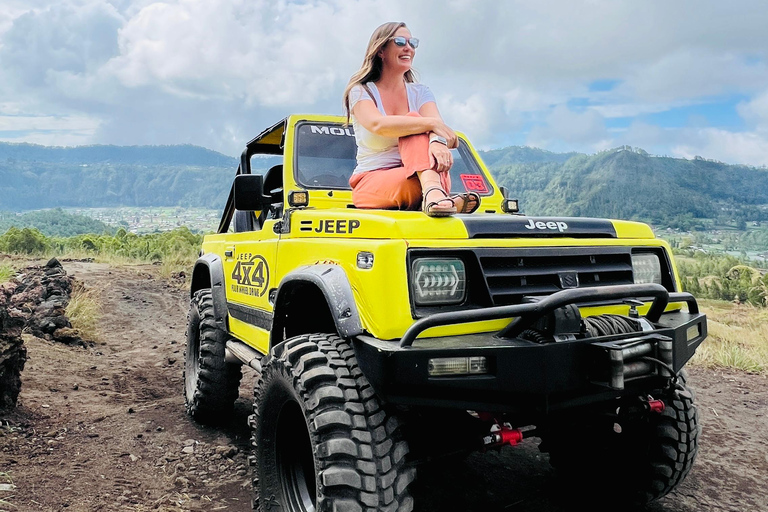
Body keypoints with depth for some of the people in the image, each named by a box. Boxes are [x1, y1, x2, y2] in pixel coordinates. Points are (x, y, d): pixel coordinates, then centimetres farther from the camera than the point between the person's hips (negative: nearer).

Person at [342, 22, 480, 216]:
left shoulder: (420, 92, 11)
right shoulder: (361, 91, 0)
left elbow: (437, 125, -11)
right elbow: (377, 124, -24)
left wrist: (437, 141, -35)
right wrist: (431, 123, -30)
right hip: (371, 184, -3)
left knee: (412, 121, -24)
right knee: (414, 123, -25)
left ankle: (434, 193, -49)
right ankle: (434, 190, -50)